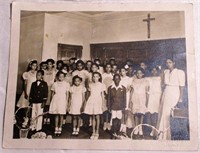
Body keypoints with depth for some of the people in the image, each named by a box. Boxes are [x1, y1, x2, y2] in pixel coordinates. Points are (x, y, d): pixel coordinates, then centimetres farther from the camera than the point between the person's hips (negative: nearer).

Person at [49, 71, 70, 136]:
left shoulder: (66, 84, 2)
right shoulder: (54, 84, 5)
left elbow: (67, 94, 4)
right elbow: (52, 93, 11)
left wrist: (66, 103, 1)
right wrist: (52, 101, 5)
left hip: (62, 101, -1)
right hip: (55, 100, 1)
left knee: (61, 115, 2)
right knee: (56, 115, 5)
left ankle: (60, 129, 11)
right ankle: (56, 129, 12)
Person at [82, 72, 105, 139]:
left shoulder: (101, 85, 4)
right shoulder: (90, 85, 11)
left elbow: (102, 95, 4)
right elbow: (89, 94, 15)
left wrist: (103, 104, -2)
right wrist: (85, 102, 9)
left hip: (98, 101, -3)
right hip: (91, 101, 3)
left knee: (97, 117, -5)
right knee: (93, 117, 6)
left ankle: (97, 133, 5)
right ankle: (93, 132, 13)